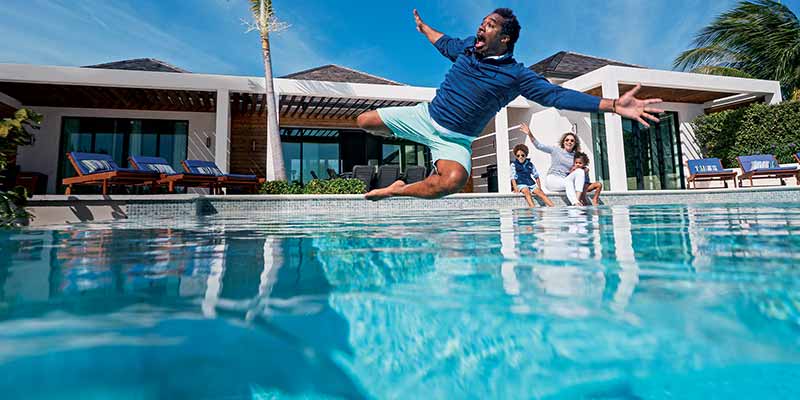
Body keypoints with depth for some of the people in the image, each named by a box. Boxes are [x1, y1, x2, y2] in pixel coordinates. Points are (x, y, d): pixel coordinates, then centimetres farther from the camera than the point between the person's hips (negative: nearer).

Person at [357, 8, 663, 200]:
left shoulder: (516, 75, -10)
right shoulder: (467, 47, 5)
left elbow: (556, 94, -17)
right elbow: (445, 44, 28)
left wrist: (613, 105, -26)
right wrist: (422, 27, 46)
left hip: (455, 139, -4)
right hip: (425, 116, 5)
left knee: (453, 181, -38)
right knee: (365, 121, 1)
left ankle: (397, 190, -17)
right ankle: (405, 136, 29)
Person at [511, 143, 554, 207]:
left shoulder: (530, 164, 15)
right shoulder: (514, 164, 5)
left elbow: (536, 176, 18)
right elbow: (513, 178, -3)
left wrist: (539, 187, 8)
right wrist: (515, 189, -14)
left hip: (531, 183, 4)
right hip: (521, 184, -4)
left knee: (540, 192, -20)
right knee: (526, 191, -34)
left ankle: (552, 207, -30)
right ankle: (533, 207, -52)